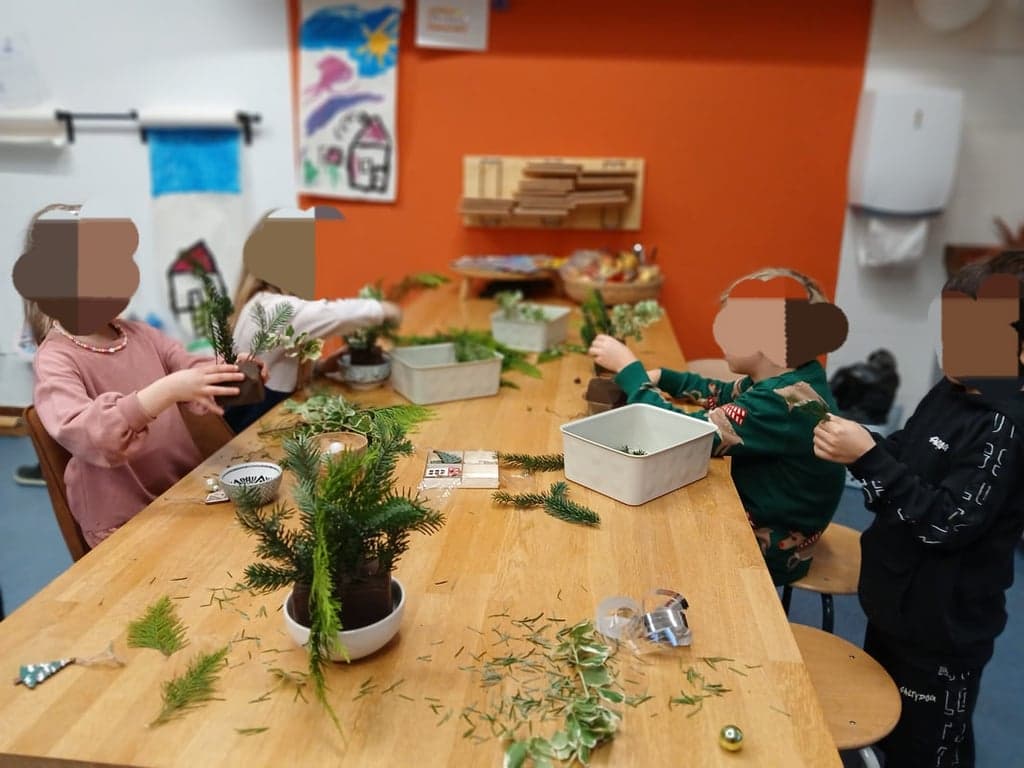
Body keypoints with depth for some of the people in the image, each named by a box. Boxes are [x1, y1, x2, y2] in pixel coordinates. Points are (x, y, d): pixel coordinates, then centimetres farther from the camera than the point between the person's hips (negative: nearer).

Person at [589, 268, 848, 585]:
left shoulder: (783, 403, -33)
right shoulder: (792, 376, -5)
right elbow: (725, 396, 12)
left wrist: (628, 369, -24)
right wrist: (660, 377, -1)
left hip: (771, 549, -8)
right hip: (761, 518, 8)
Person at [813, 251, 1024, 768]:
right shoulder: (953, 391, 1)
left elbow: (946, 524, -28)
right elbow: (905, 465, 11)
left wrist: (867, 456, -31)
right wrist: (853, 447, -7)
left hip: (943, 628, -8)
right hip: (896, 604, 8)